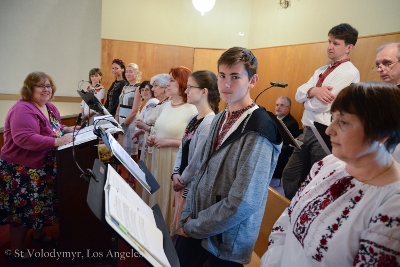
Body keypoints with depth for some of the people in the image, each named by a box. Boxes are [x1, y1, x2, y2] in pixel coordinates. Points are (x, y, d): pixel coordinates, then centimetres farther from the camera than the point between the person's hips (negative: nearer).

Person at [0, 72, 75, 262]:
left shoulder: (50, 108, 7)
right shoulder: (22, 109, -23)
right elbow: (24, 138, -35)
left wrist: (67, 130, -1)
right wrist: (56, 142, -38)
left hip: (44, 167, 9)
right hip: (21, 169, -9)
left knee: (42, 202, 21)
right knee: (23, 207, 2)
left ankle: (38, 234, 42)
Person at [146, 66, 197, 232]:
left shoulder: (191, 110, -16)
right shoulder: (164, 106, 9)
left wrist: (169, 142, -20)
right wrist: (152, 138, 3)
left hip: (176, 161, -7)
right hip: (159, 158, 7)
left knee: (171, 198, 4)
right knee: (157, 195, 17)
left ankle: (172, 232, 26)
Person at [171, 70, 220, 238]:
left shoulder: (210, 123, -22)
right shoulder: (194, 118, 6)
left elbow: (198, 160, -19)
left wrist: (182, 180, -6)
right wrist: (176, 174, -2)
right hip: (182, 181, 8)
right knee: (178, 226, 20)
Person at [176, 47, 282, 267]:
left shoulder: (258, 133, -23)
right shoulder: (220, 119, 2)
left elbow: (242, 204, -25)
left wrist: (193, 227, -13)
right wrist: (187, 217, 1)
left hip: (227, 240, -6)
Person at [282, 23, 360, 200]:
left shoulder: (349, 72, -13)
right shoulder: (321, 70, 14)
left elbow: (319, 105, -20)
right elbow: (299, 95, 4)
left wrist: (311, 93, 1)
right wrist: (314, 91, -17)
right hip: (308, 131, 8)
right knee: (290, 175, 15)